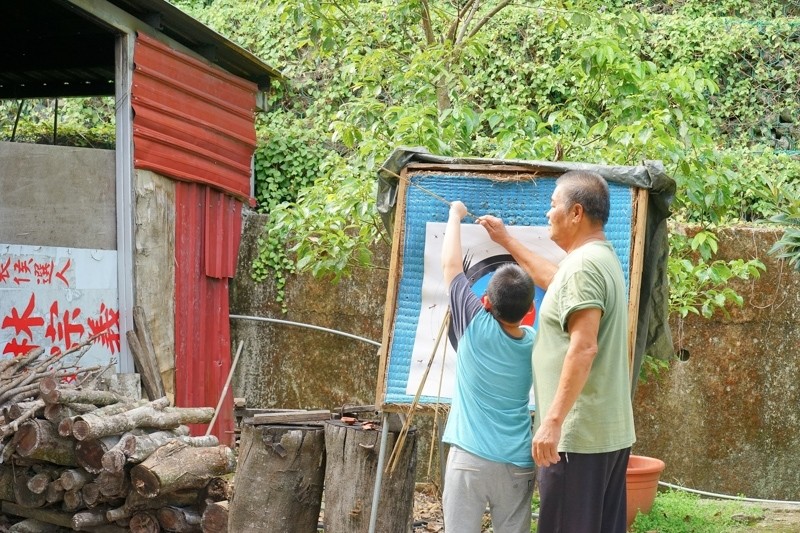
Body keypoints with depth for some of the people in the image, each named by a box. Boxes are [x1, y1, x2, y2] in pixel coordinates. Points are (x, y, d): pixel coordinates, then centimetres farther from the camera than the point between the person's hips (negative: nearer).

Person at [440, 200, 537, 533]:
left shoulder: (476, 327, -7)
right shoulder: (535, 344, 1)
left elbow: (451, 264, 4)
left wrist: (455, 215, 18)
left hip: (469, 459, -3)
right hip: (517, 464, 3)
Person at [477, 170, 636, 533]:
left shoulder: (583, 264, -17)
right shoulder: (603, 257, 14)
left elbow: (584, 348, -25)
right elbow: (553, 279, 34)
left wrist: (553, 420, -25)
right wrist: (506, 240, 39)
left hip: (577, 435, -10)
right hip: (611, 432, 10)